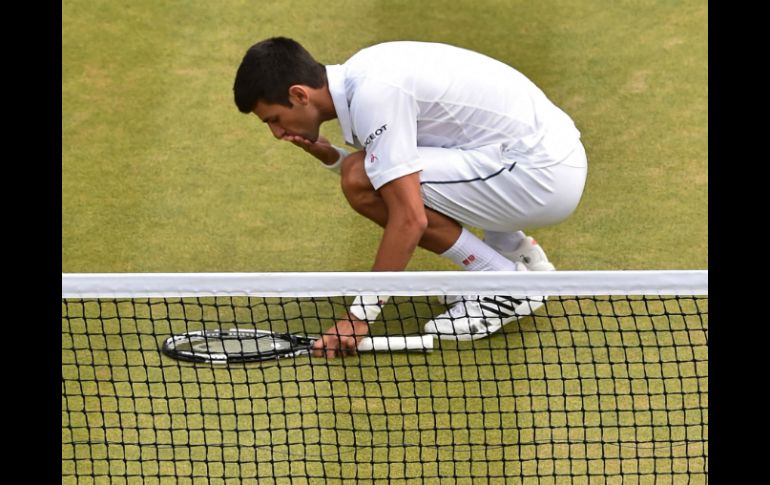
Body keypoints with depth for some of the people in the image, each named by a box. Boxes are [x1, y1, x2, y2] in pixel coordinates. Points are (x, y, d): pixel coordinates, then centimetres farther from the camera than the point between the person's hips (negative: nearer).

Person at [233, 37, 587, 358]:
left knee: (362, 184, -15)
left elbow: (409, 220, -24)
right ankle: (521, 255, 18)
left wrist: (359, 316, -19)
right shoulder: (359, 72, 9)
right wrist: (330, 158, -1)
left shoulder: (373, 96, -20)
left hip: (544, 174, -10)